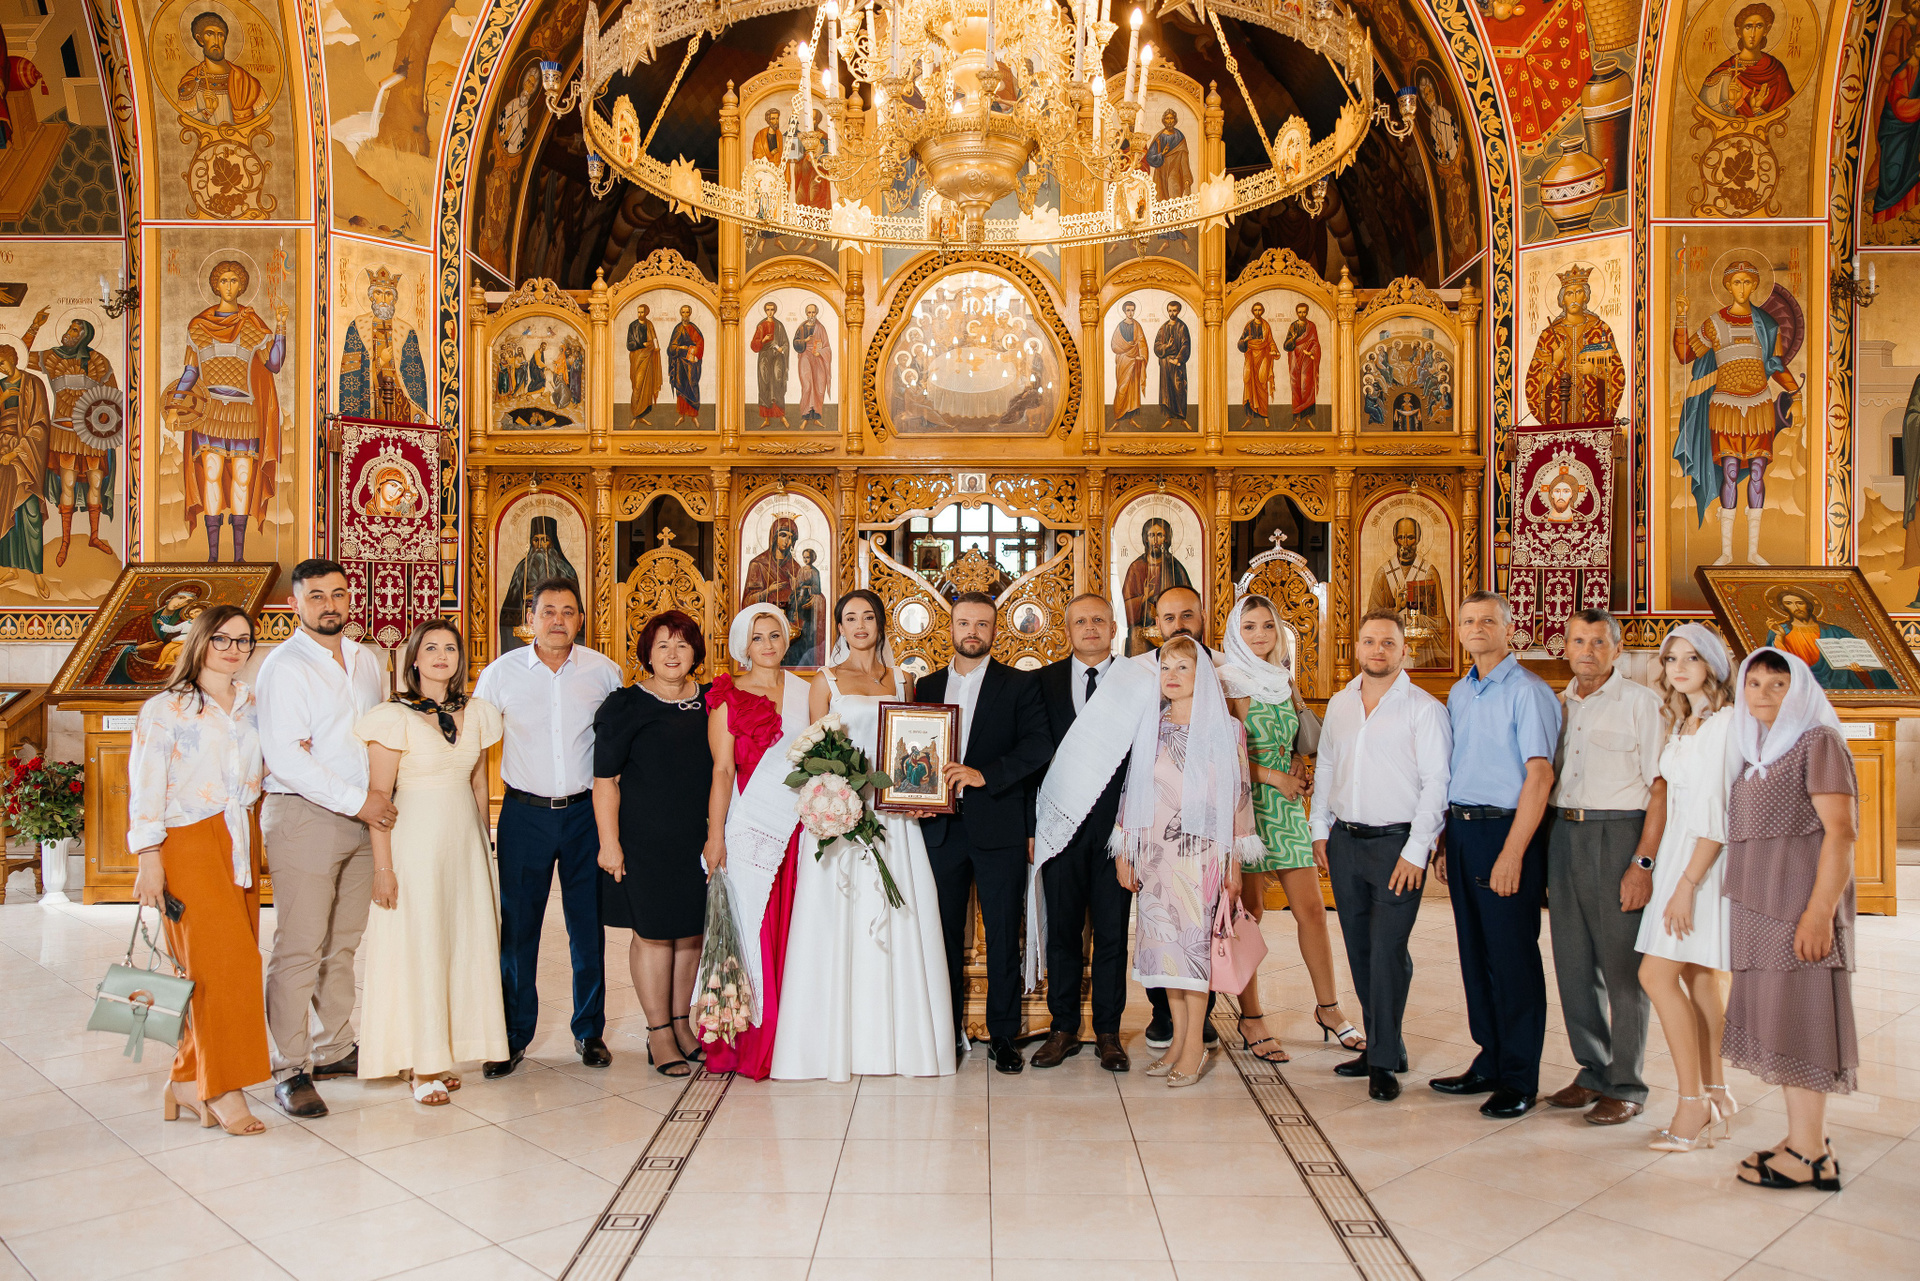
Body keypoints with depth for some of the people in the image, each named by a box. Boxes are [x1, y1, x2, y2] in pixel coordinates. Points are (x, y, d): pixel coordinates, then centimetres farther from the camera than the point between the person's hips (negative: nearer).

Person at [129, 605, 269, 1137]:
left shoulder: (254, 705, 15)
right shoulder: (165, 709, -1)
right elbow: (145, 789, -5)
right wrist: (148, 862, -11)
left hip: (242, 844, 6)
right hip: (190, 845, -6)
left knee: (222, 969, 5)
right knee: (227, 964, -11)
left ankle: (188, 1082, 16)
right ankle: (223, 1089, -1)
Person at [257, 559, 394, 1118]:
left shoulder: (368, 661, 14)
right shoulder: (284, 667, -7)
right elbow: (285, 757, -16)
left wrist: (383, 797, 6)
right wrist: (357, 800, -16)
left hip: (364, 819, 6)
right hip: (304, 817, -6)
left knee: (346, 942, 12)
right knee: (298, 949, -3)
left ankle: (334, 1048, 23)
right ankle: (290, 1068, 7)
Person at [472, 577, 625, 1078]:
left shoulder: (603, 671, 0)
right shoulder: (501, 672, -1)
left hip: (586, 812, 0)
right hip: (524, 813, 0)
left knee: (588, 925, 7)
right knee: (517, 927, 6)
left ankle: (589, 1031, 23)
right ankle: (513, 1036, 21)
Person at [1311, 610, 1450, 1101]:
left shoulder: (1424, 708, -5)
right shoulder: (1339, 704, 12)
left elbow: (1436, 784, -8)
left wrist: (1416, 851, -12)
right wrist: (1320, 829, 14)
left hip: (1397, 841, -5)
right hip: (1345, 840, 6)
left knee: (1388, 950, -7)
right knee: (1359, 949, 10)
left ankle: (1384, 1061, 4)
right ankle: (1379, 1044, 23)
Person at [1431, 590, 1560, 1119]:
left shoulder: (1528, 692, -9)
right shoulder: (1459, 693, 14)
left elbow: (1539, 776, -15)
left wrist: (1512, 853, -20)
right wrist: (1448, 843, 14)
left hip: (1506, 831, -7)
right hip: (1461, 831, 7)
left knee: (1513, 956, 0)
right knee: (1475, 954, 12)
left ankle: (1519, 1080, 11)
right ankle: (1490, 1063, 24)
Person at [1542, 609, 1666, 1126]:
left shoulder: (1640, 701, -4)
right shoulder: (1559, 704, 13)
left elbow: (1661, 788, -9)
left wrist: (1643, 862, -16)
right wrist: (1543, 856, 11)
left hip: (1618, 835, -6)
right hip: (1563, 833, 6)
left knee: (1622, 967, 1)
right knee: (1574, 964, 10)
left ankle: (1626, 1088, 12)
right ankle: (1592, 1072, 24)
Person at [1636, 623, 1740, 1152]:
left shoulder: (1727, 723, -14)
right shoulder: (1683, 725, 13)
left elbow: (1719, 814, -18)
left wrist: (1687, 883, -20)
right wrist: (1658, 865, 10)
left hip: (1705, 857, -9)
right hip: (1679, 849, 9)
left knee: (1657, 974, -10)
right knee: (1698, 975, 12)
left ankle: (1693, 1102, -1)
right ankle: (1715, 1090, 21)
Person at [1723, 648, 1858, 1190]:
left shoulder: (1818, 742, -7)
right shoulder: (1757, 751, 16)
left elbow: (1840, 831, -15)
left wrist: (1820, 912, -21)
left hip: (1798, 903, -8)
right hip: (1758, 904, 8)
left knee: (1797, 1013, -4)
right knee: (1774, 1016, 10)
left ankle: (1809, 1156, 2)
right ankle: (1804, 1138, 19)